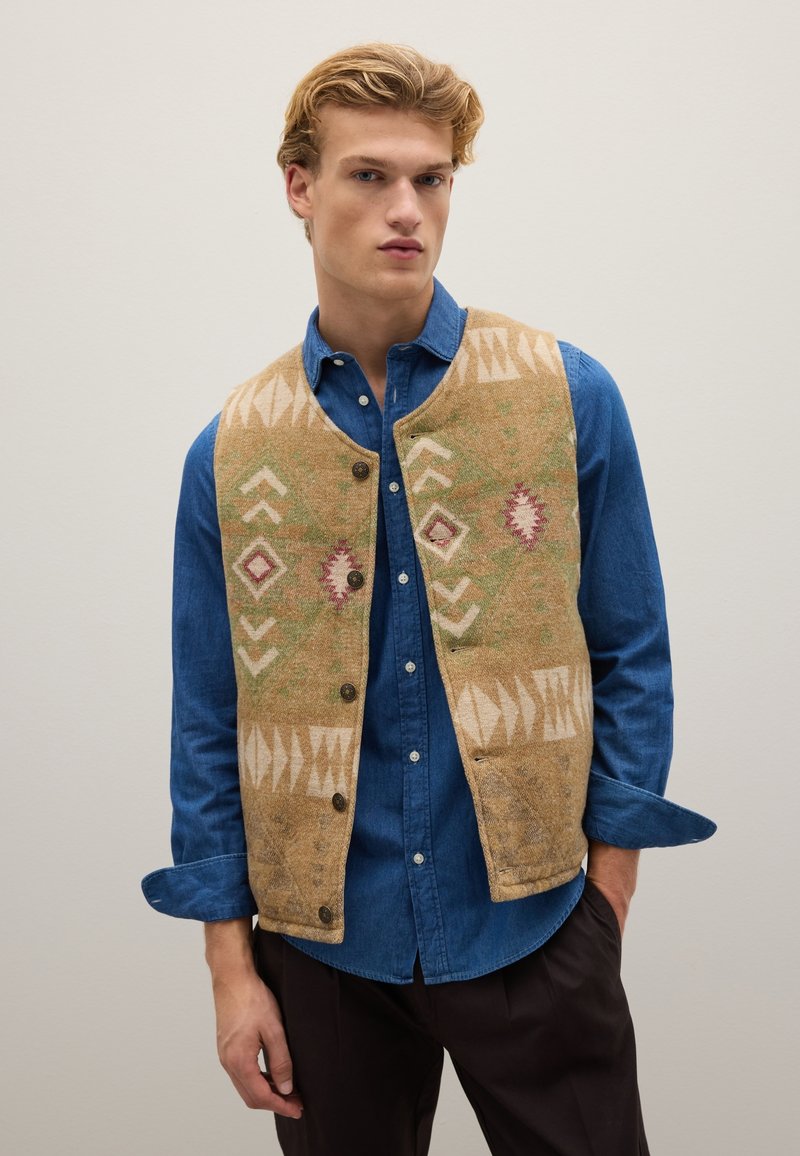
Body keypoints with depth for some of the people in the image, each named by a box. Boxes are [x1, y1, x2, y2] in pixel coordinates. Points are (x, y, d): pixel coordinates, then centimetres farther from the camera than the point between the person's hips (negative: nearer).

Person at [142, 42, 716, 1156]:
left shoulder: (569, 396, -5)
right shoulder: (229, 452, -1)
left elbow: (630, 659, 0)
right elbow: (210, 726, 3)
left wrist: (607, 901, -2)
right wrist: (231, 965, 1)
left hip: (529, 926, -1)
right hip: (326, 942, 2)